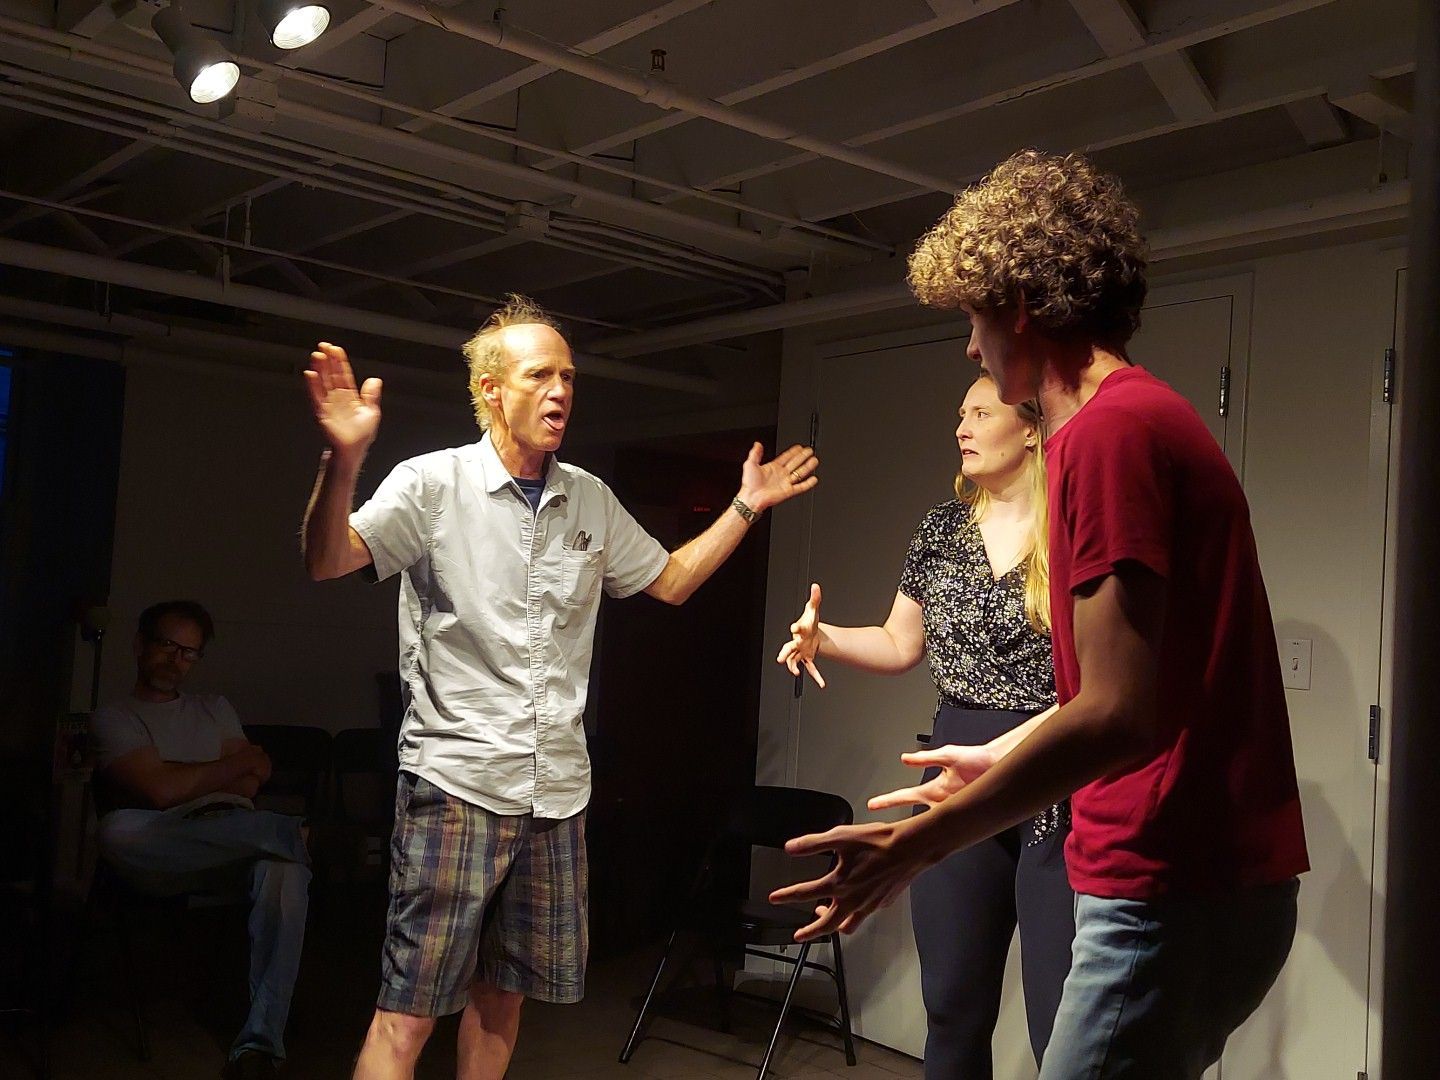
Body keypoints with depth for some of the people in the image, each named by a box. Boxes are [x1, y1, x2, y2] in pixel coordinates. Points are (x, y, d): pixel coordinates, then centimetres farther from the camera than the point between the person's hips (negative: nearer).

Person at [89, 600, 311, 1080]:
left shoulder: (215, 708, 30)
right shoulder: (113, 717, 15)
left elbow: (252, 781, 13)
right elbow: (161, 791, -4)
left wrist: (185, 778, 1)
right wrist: (239, 763, 6)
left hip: (237, 849, 2)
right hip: (166, 857, -2)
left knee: (285, 868, -35)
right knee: (118, 830, -38)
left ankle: (262, 1039, -42)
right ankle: (289, 831, -33)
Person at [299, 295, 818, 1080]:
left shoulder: (590, 501, 11)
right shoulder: (434, 484, -6)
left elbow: (669, 580, 23)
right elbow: (328, 563, -17)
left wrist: (746, 507, 17)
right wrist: (344, 458, -35)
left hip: (557, 790, 6)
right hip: (456, 780, -5)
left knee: (503, 996, 16)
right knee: (410, 1012, -4)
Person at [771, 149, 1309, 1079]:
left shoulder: (1109, 429, -18)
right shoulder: (1146, 415, 14)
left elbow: (1118, 715, -25)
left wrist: (916, 846, -18)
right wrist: (1003, 757, 29)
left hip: (1176, 893, -10)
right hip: (1203, 874, 10)